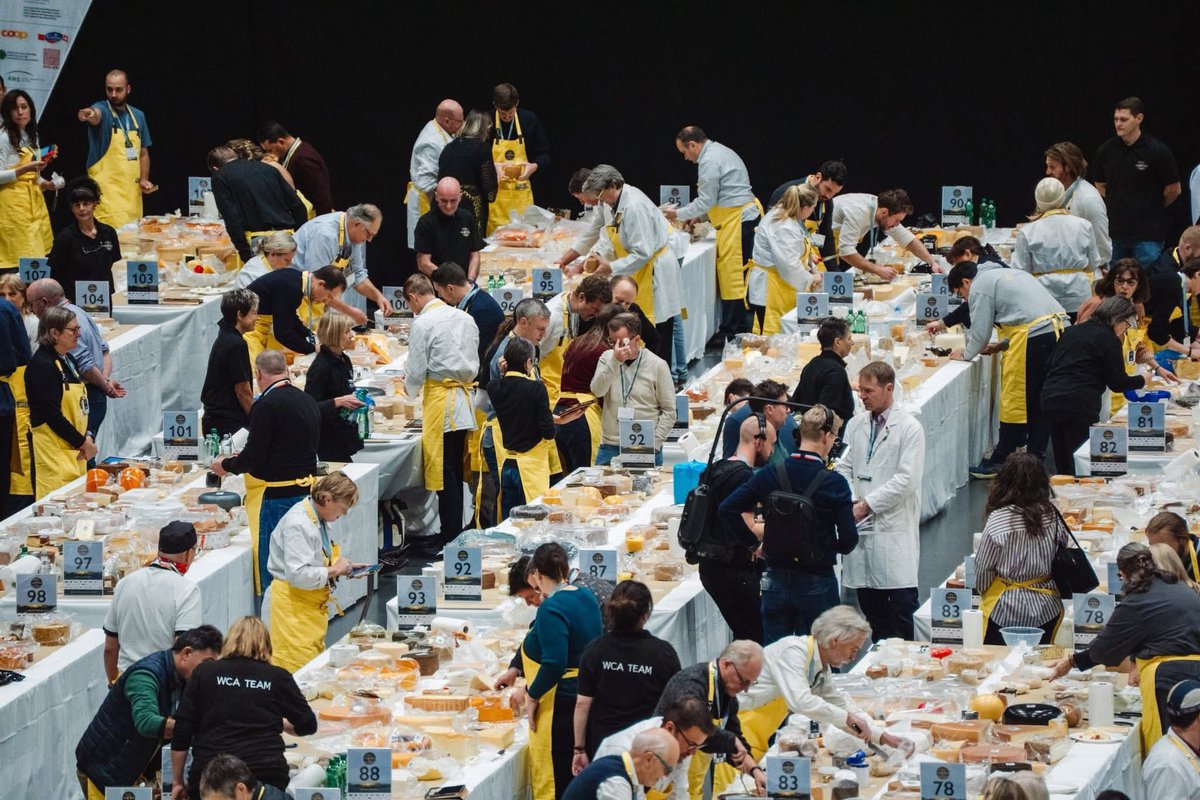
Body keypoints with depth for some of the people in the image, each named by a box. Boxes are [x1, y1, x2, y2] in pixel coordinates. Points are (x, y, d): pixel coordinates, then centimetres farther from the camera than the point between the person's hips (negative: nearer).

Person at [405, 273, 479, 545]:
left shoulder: (423, 324, -10)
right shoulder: (464, 318, 12)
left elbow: (416, 373, -8)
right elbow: (474, 364, 18)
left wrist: (411, 389, 12)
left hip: (440, 400, -7)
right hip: (464, 398, 7)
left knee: (444, 475, -4)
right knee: (455, 474, 12)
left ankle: (451, 540, -5)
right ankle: (457, 534, 15)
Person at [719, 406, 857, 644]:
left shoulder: (769, 476, -5)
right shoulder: (834, 483, -14)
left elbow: (726, 509, -6)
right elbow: (849, 541, -14)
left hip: (776, 581, 3)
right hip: (817, 584, -3)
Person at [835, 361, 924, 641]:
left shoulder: (909, 428, -6)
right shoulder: (856, 425, 13)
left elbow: (906, 479, -12)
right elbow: (844, 469, 12)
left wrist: (867, 504, -13)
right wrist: (851, 502, -6)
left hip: (894, 529, -6)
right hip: (860, 527, 6)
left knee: (903, 603, -10)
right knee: (869, 602, 9)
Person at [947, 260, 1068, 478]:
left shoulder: (980, 286, 2)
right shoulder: (1011, 274, 30)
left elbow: (980, 329, 1)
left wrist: (967, 354, 18)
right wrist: (1001, 346, 34)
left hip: (1033, 337, -9)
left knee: (1015, 401, -1)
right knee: (1039, 401, 13)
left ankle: (1000, 462, 4)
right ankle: (1035, 456, 15)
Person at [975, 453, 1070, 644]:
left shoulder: (998, 520, -18)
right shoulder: (1053, 516, -8)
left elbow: (983, 568, -8)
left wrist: (983, 590, 12)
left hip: (1005, 610, -4)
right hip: (1047, 608, 4)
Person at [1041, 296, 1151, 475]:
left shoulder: (1071, 331, 18)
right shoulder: (1109, 339, -4)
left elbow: (1049, 366, 20)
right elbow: (1117, 383, -4)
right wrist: (1142, 380, 11)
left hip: (1049, 400, 7)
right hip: (1079, 406, -7)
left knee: (1062, 467, 13)